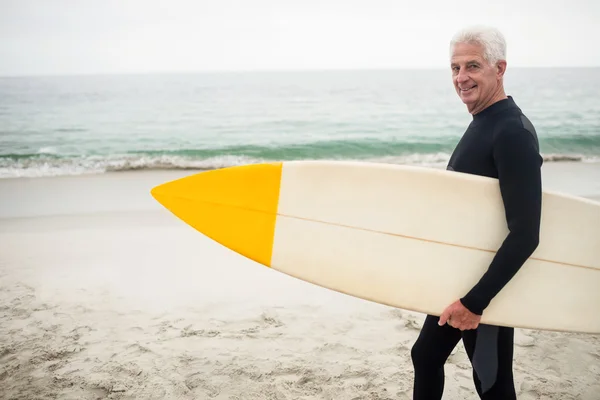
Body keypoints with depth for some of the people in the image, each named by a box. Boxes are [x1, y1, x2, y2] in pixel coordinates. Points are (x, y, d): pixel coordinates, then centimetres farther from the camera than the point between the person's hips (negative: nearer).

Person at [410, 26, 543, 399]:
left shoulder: (512, 133, -22)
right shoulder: (483, 123, 8)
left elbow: (525, 234, -28)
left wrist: (476, 300, -27)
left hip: (488, 285, -9)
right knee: (426, 355, 19)